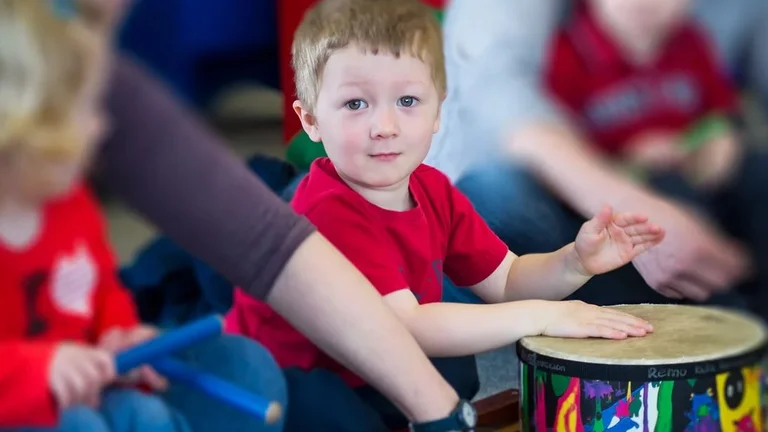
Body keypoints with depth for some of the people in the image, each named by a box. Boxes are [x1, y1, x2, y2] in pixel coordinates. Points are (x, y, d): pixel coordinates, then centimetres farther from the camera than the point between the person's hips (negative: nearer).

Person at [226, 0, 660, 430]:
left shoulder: (433, 190, -4)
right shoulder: (329, 211, -30)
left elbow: (505, 281, 2)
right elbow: (403, 326, -37)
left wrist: (576, 262, -19)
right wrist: (539, 316, -38)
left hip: (359, 374, 8)